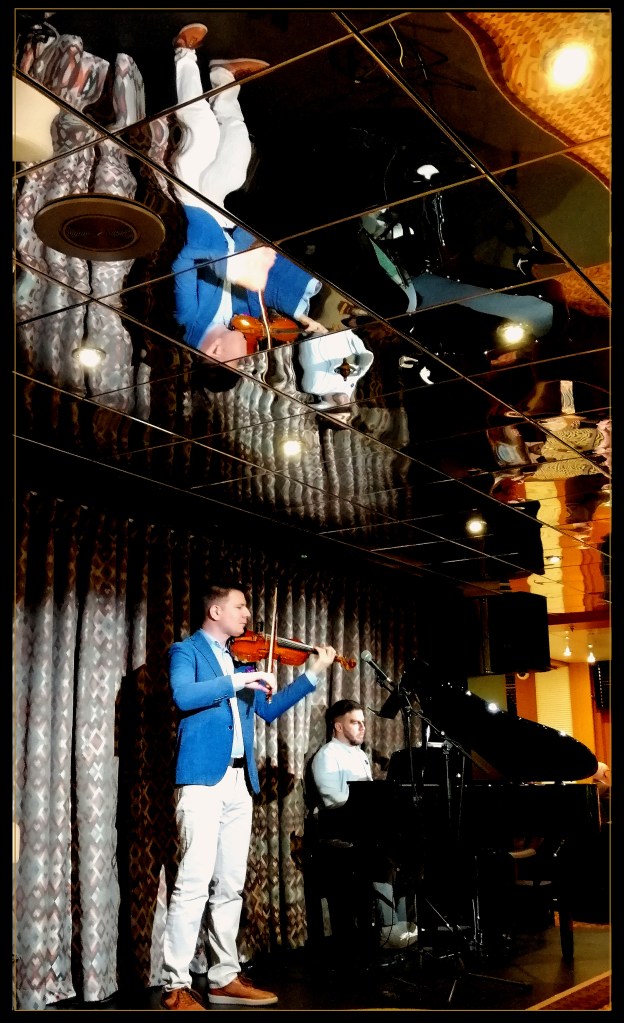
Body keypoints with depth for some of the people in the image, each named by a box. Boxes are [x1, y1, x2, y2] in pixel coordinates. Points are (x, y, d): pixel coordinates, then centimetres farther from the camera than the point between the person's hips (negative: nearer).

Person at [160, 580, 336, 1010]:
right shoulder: (187, 650, 1)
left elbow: (268, 709, 21)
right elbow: (184, 695, -18)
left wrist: (312, 675, 15)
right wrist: (236, 681, -20)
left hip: (240, 781, 7)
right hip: (203, 777, -7)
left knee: (230, 885, 10)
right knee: (195, 881, -11)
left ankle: (226, 977, 18)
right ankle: (176, 986, -5)